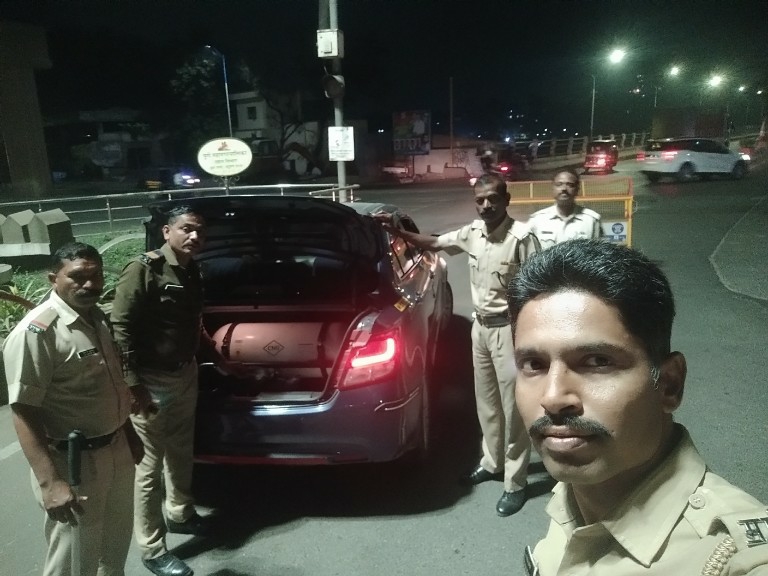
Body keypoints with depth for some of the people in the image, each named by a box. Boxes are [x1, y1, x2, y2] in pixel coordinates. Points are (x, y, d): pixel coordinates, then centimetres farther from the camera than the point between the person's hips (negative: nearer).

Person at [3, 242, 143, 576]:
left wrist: (129, 434, 20)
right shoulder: (36, 332, -21)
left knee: (116, 547, 24)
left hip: (117, 451, 8)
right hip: (74, 464, -8)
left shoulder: (97, 318, 5)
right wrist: (49, 482, -29)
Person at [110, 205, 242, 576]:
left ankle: (179, 514, 44)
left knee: (181, 452, 22)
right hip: (152, 382, -8)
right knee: (151, 465, 3)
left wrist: (216, 358, 25)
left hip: (186, 375, 8)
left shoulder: (192, 272, 8)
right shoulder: (143, 270, -16)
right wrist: (134, 383, -23)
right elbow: (121, 328, -19)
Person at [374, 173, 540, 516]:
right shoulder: (472, 233, 2)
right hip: (480, 327, 7)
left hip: (509, 329, -7)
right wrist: (397, 232, 4)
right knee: (486, 402, 19)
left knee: (513, 407, 3)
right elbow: (433, 244, 15)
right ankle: (492, 462, 37)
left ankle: (515, 483, 16)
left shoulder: (522, 237, -18)